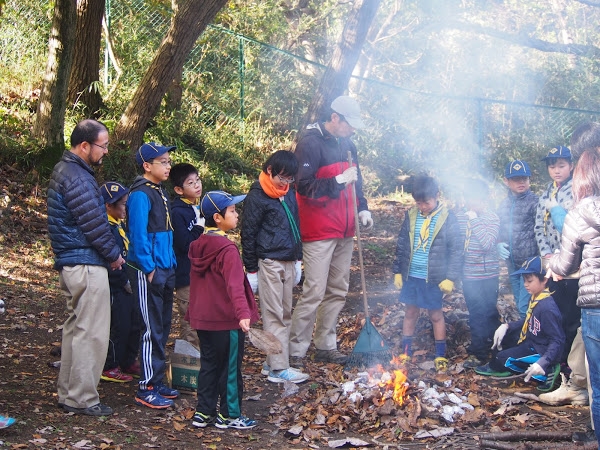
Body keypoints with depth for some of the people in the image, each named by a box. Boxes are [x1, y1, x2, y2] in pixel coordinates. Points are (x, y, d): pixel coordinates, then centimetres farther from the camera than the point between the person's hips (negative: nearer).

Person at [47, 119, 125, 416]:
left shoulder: (65, 170, 15)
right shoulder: (77, 177, -18)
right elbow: (94, 223, -18)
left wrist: (109, 252, 15)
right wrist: (113, 255, -3)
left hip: (70, 262, 11)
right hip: (87, 264, -11)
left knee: (76, 327, 17)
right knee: (91, 333, -4)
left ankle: (69, 393, 25)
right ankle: (82, 399, 2)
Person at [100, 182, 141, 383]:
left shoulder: (120, 225, 14)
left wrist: (130, 279, 11)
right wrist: (125, 281, -17)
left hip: (126, 286, 10)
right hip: (115, 288, -10)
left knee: (134, 324, 14)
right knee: (119, 327, -3)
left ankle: (128, 362, 27)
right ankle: (109, 368, 9)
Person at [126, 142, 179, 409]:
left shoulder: (160, 192, 14)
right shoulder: (141, 195, -14)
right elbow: (138, 235, -19)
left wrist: (171, 265, 13)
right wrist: (149, 269, -19)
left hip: (164, 269, 9)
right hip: (148, 271, -9)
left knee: (162, 328, 14)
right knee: (152, 329, -6)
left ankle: (157, 381, 23)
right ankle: (147, 388, 0)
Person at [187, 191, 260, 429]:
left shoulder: (197, 246, 8)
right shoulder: (227, 250, -19)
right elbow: (235, 285, -31)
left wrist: (194, 311, 26)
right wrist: (243, 313, -39)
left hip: (202, 318, 8)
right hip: (226, 320, -8)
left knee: (209, 365, 16)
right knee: (230, 368, 4)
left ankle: (203, 412, 21)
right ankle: (229, 415, 12)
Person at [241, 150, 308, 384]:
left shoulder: (289, 193, 11)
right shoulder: (257, 196, -10)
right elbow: (248, 234, -8)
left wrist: (297, 259, 19)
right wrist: (251, 270, -9)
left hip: (288, 262, 8)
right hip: (269, 263, -8)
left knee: (285, 314, 10)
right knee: (274, 316, -5)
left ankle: (273, 362, 19)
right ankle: (278, 369, -3)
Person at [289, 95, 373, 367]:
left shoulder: (347, 145, 12)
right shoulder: (310, 143, -12)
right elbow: (304, 186, -19)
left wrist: (362, 209, 7)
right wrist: (338, 181, -24)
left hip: (344, 232, 8)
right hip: (318, 232, -8)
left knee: (337, 291, 13)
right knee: (314, 292, -9)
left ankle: (326, 347, 24)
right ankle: (295, 352, -1)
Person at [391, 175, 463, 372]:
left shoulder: (448, 219, -9)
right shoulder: (411, 216, 2)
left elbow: (456, 250, -8)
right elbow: (402, 245, 10)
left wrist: (451, 277, -11)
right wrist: (397, 271, 8)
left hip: (434, 278, -4)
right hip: (411, 275, 4)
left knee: (436, 315, 7)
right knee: (410, 313, 13)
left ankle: (441, 355, 19)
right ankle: (406, 352, 24)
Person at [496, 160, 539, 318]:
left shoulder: (534, 201, -8)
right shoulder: (504, 204, 10)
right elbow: (498, 229, 18)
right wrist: (499, 244, -1)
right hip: (512, 263, 6)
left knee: (525, 306, -9)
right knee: (520, 304, 16)